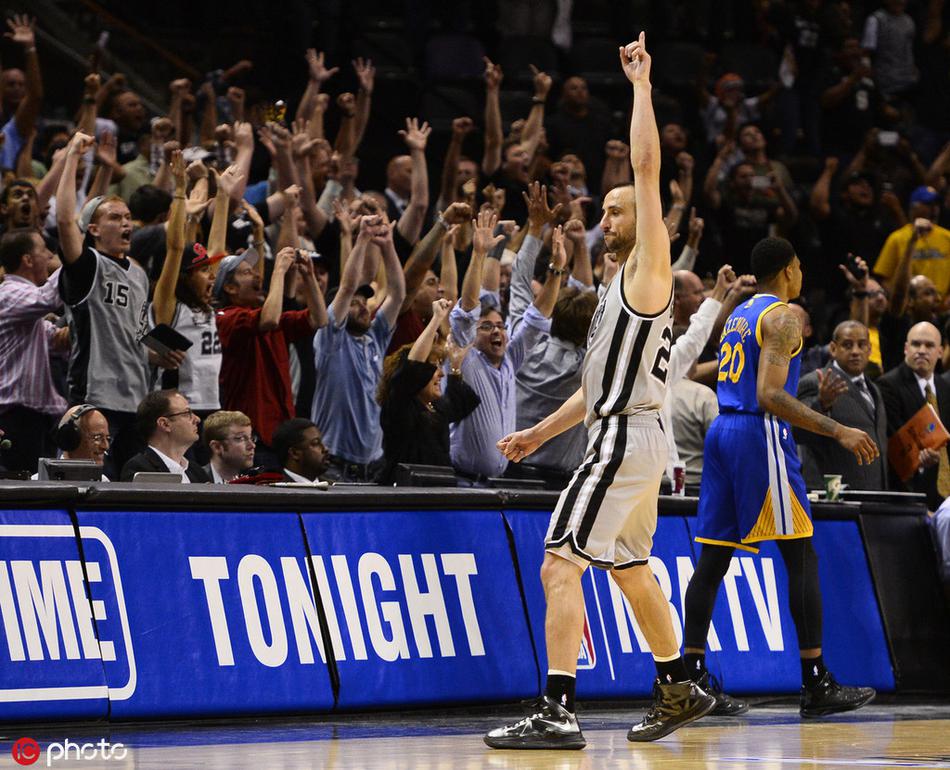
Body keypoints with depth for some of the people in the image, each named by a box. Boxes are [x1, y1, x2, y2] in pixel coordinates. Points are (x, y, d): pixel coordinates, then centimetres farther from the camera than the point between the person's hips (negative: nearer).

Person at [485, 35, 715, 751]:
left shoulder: (649, 268, -6)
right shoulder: (624, 286, 22)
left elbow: (648, 164, -15)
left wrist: (641, 83, -10)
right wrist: (542, 431, 26)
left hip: (626, 440, -10)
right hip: (632, 439, 10)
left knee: (560, 565, -15)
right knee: (632, 570, 21)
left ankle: (558, 712, -20)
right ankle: (678, 690, 33)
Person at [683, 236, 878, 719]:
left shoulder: (737, 316, 19)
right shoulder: (782, 318, -9)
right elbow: (770, 395, -19)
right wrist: (838, 431, -22)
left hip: (723, 428, 9)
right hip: (760, 435, -9)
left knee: (713, 557, 6)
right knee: (801, 557, -5)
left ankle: (690, 677, 2)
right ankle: (816, 685, -6)